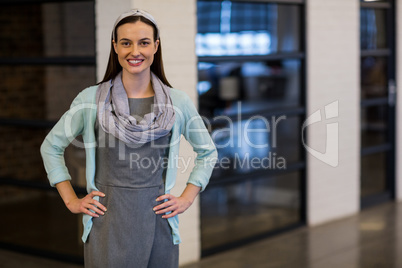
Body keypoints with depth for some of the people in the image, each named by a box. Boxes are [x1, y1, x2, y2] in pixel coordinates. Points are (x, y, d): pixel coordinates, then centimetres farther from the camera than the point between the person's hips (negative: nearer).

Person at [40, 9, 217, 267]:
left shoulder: (178, 102, 1)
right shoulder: (91, 99, -1)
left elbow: (208, 152, 14)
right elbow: (51, 147, 9)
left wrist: (187, 199, 6)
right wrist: (71, 201, 4)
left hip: (157, 219, 1)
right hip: (108, 223, -1)